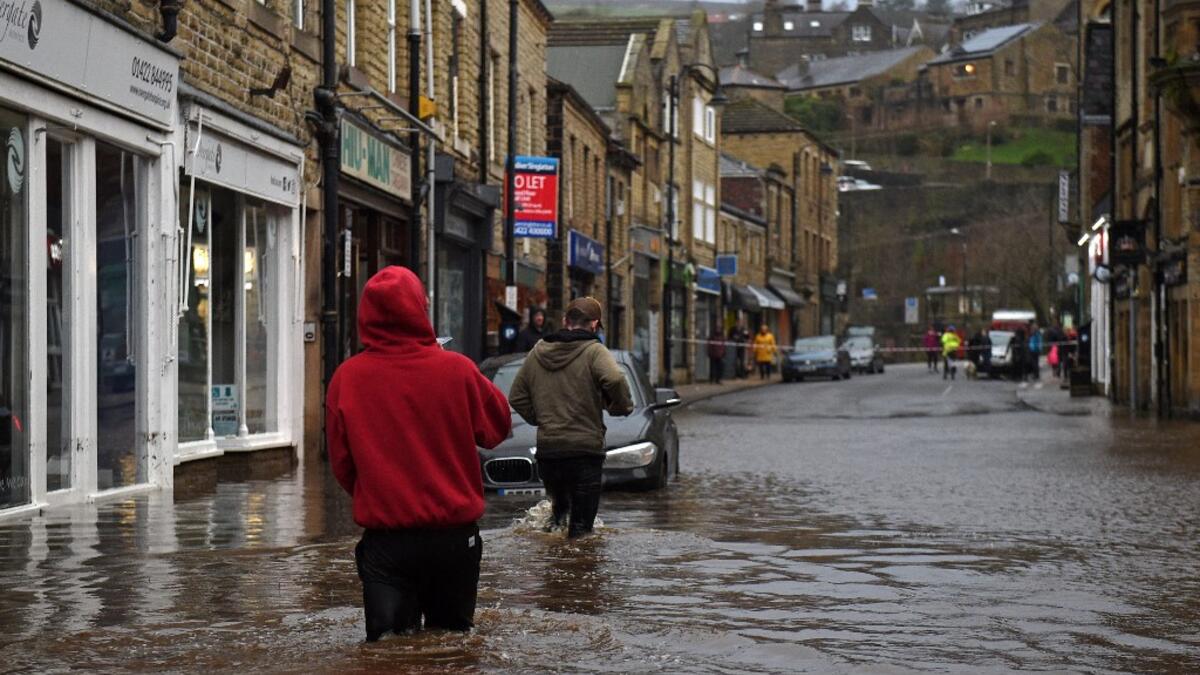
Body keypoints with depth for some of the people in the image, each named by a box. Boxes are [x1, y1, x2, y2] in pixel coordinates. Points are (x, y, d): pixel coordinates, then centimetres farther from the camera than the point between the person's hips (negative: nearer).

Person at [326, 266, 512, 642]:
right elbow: (497, 428, 6)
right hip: (454, 534, 1)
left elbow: (341, 464, 2)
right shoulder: (457, 370, -10)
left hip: (385, 536, 0)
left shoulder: (347, 378, -7)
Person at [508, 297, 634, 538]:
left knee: (559, 504, 29)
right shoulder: (593, 351, -7)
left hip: (547, 448, 5)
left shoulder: (538, 352, 9)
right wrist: (622, 407, -8)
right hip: (585, 448, -5)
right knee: (581, 525, 0)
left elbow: (516, 397, 12)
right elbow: (615, 380, -26)